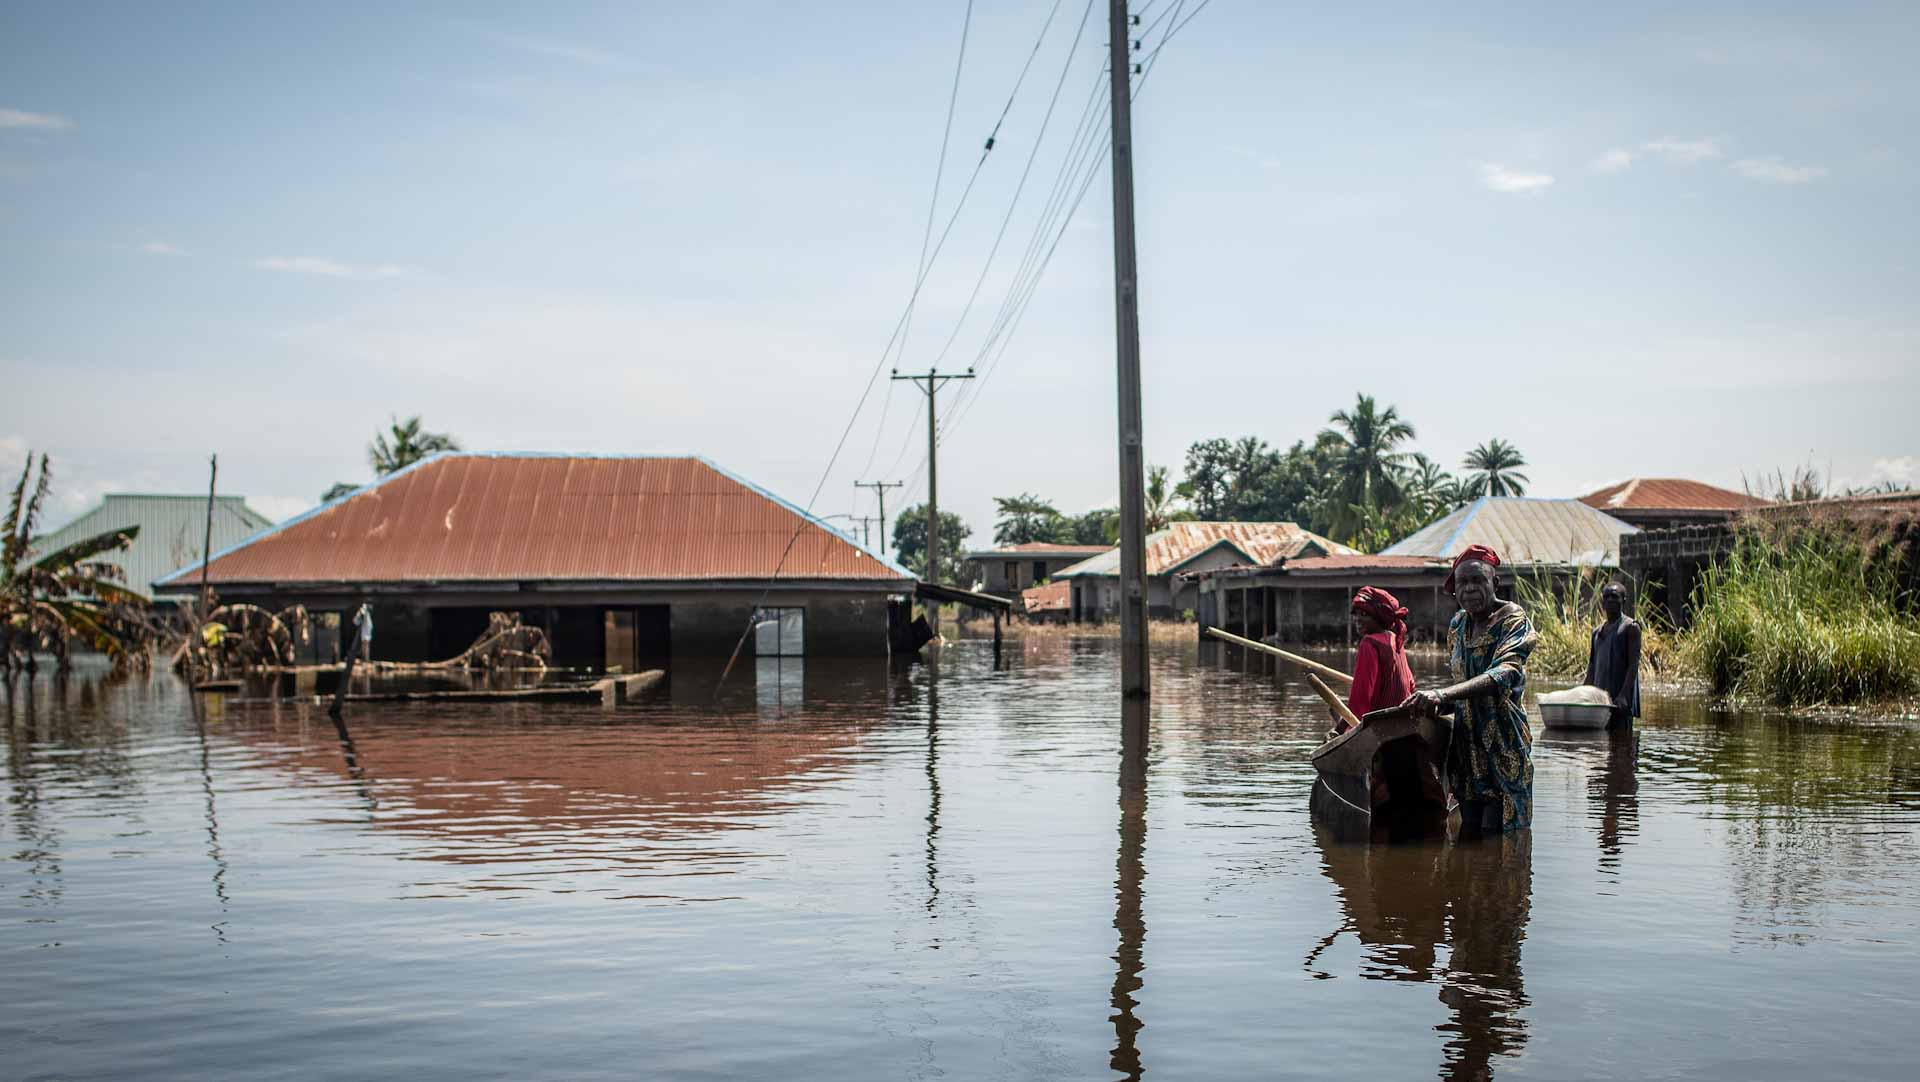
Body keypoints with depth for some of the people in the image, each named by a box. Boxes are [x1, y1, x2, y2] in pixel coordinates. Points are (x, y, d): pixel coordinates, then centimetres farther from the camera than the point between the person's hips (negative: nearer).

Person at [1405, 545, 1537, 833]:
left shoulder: (1514, 621, -12)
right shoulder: (1457, 624, 10)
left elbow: (1502, 675, -31)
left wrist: (1443, 694, -44)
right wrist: (1436, 705, 3)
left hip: (1503, 751, -6)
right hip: (1467, 746, 7)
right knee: (1469, 834, 10)